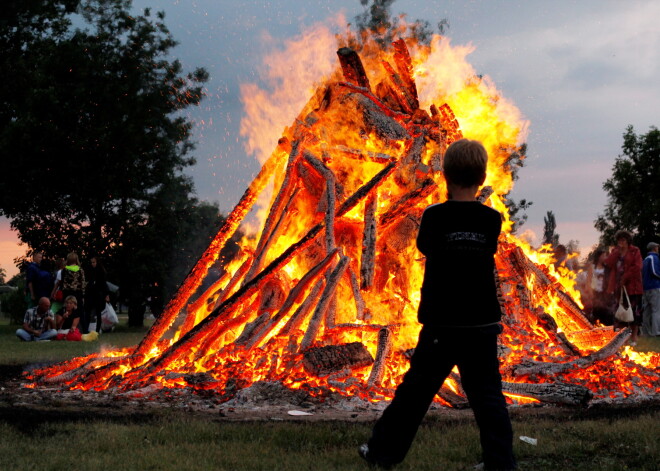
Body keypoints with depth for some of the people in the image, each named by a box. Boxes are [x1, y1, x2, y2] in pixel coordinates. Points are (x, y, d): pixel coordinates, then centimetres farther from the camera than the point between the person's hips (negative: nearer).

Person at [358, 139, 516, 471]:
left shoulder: (434, 216, -9)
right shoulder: (492, 219, -2)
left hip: (441, 324, -2)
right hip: (482, 324, 2)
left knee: (416, 390, 8)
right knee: (487, 395, 6)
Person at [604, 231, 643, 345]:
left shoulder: (635, 251, 2)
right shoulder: (615, 252, 15)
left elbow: (637, 267, -9)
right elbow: (608, 263, 0)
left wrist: (625, 278, -13)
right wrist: (617, 251, -6)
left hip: (632, 287, -4)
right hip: (618, 287, 4)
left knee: (634, 311, -3)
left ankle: (634, 337, 2)